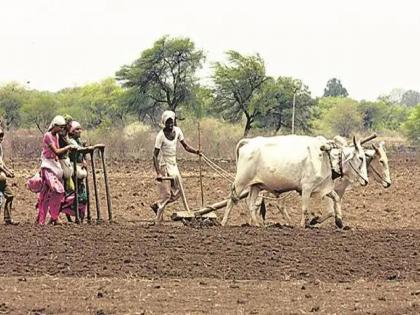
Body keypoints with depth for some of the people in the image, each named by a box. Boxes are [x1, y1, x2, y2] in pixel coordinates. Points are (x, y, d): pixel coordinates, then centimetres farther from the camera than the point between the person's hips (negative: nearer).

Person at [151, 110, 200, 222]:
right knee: (166, 194, -6)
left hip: (173, 165, 7)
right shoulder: (161, 135, -17)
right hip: (164, 166, -7)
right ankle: (158, 219, 2)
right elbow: (155, 155, -18)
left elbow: (186, 146, 6)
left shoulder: (177, 131, 0)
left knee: (177, 192, 7)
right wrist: (158, 173, -26)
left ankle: (156, 205, 24)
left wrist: (196, 151, -13)